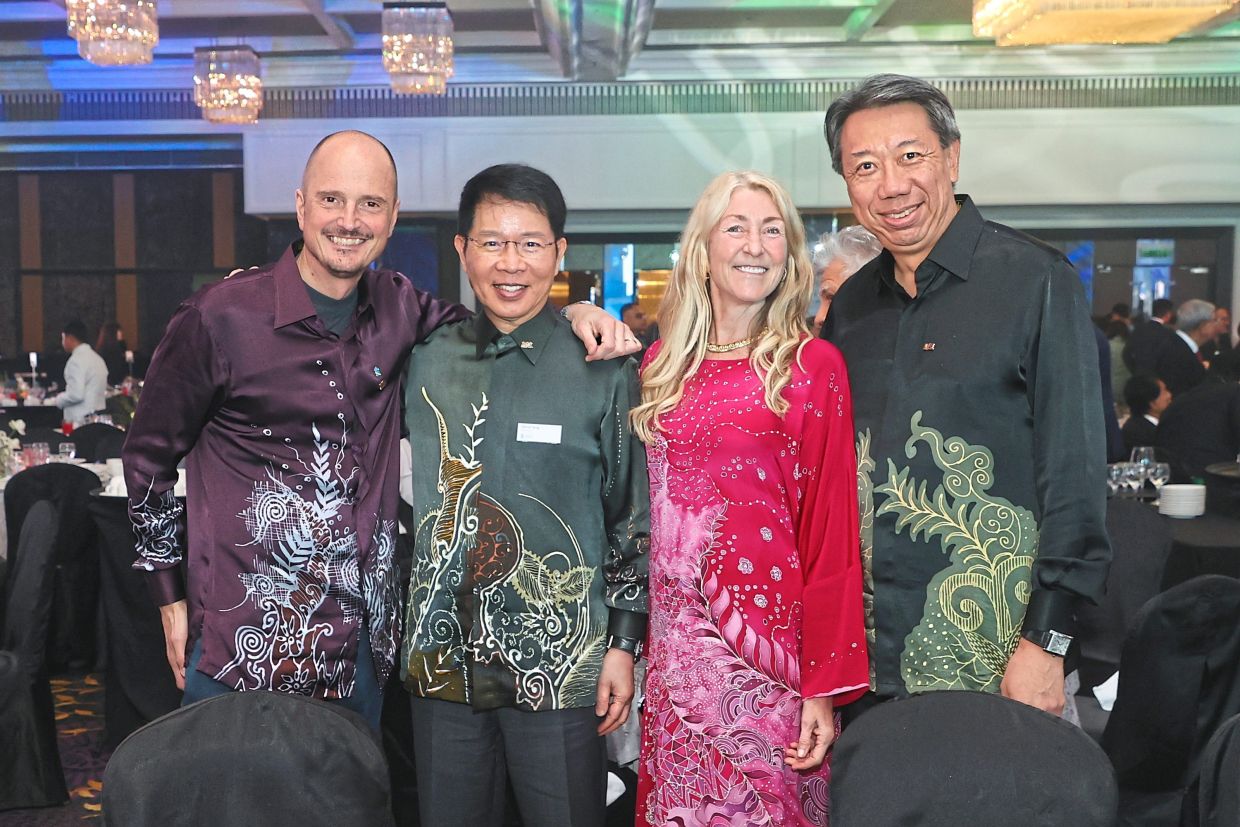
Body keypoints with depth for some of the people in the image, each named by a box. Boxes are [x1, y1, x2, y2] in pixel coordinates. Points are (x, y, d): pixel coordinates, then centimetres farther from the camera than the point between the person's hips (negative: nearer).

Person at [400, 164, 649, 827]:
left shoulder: (603, 369, -4)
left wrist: (624, 643, -3)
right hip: (442, 662, 3)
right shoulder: (427, 363, 4)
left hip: (561, 668, -3)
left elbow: (634, 519, -1)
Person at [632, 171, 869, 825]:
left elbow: (831, 533, -6)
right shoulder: (662, 363, 8)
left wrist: (826, 688, -10)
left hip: (767, 636, -4)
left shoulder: (814, 366, -4)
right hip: (674, 642, 4)